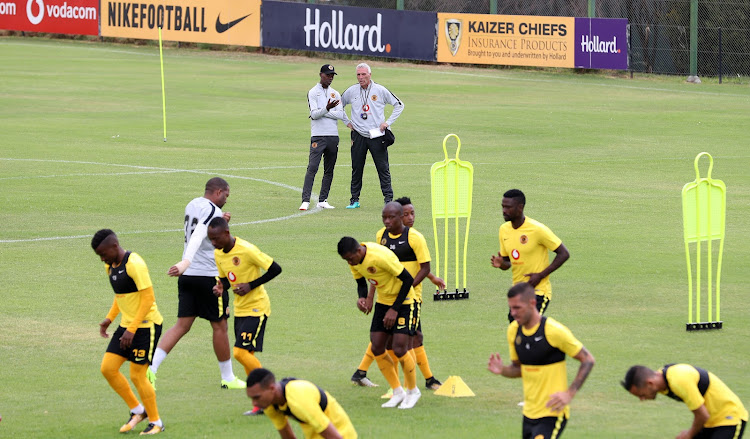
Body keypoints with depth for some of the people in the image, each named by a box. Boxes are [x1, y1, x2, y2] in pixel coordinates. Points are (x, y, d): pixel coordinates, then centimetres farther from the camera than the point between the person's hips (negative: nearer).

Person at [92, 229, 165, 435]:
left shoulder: (134, 264, -20)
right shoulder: (110, 266, 8)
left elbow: (148, 298, -22)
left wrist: (132, 329, -23)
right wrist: (110, 318, 9)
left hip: (146, 325, -9)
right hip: (126, 324, 9)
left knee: (137, 375, -6)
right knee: (107, 368, 2)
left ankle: (156, 422, 10)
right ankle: (137, 410, 18)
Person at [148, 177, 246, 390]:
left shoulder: (192, 205, 14)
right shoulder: (212, 210, -13)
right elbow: (197, 237, -29)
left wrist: (221, 221, 13)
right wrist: (185, 263, -41)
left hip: (187, 276, 8)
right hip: (209, 275, -8)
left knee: (182, 325, 5)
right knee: (219, 326, 5)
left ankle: (151, 366, -11)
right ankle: (228, 378, 15)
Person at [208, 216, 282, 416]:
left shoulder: (247, 250, -21)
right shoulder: (218, 254, 3)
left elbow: (275, 269, -17)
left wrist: (251, 285, -21)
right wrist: (220, 288, -5)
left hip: (256, 307, -8)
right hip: (239, 308, 8)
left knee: (241, 352, -17)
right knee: (246, 355, 7)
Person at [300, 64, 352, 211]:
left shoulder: (335, 94, 15)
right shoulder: (313, 92, 0)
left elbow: (340, 114, 2)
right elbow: (314, 114, -12)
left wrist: (321, 113, -9)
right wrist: (327, 109, -29)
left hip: (333, 136, 5)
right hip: (318, 136, -5)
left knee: (329, 170, 5)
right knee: (312, 168, -13)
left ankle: (323, 200, 10)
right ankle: (305, 201, -17)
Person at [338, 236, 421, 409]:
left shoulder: (381, 257, -30)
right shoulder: (354, 261, -6)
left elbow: (408, 279, -22)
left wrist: (394, 309, -20)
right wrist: (362, 298, -14)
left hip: (403, 301, -7)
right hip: (383, 301, 7)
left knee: (399, 349, -14)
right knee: (377, 348, -1)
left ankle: (413, 391, 9)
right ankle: (398, 392, 14)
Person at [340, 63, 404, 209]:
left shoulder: (380, 90, -1)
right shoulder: (351, 91, 4)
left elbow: (399, 105, 7)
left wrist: (388, 122, -2)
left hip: (377, 135, -2)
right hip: (358, 136, 2)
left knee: (383, 168, -3)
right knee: (356, 169, 4)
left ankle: (389, 199, 1)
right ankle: (355, 200, 11)